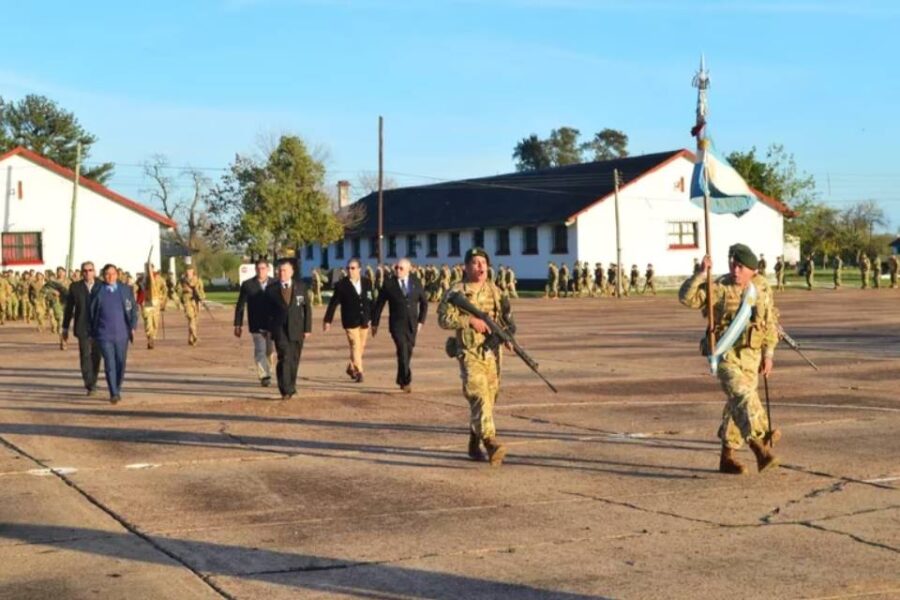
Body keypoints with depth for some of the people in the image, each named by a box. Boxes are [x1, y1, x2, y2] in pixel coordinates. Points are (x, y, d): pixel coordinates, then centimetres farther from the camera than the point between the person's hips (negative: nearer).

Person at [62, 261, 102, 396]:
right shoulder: (75, 287, 1)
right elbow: (69, 308, 6)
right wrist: (65, 328, 6)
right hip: (82, 328, -1)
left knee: (96, 356, 8)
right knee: (85, 355, -9)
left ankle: (92, 383, 25)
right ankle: (90, 385, -9)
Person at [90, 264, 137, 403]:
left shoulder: (126, 290, 5)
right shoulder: (97, 291, 2)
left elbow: (133, 309, 6)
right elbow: (92, 311, 8)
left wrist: (132, 327, -3)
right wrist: (92, 331, 8)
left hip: (121, 334, 2)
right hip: (104, 334, -2)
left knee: (120, 363, 8)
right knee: (109, 364, -9)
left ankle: (118, 389, 26)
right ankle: (113, 394, -9)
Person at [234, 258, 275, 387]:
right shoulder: (247, 285, 1)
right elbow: (240, 305, 3)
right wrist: (238, 324, 0)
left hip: (272, 324, 2)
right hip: (256, 325, -2)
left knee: (271, 351, 9)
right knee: (260, 351, -8)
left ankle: (268, 373, 26)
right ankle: (264, 377, -5)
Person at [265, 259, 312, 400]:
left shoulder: (301, 286, 5)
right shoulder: (271, 289, 3)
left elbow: (307, 308, 5)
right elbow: (268, 311, 6)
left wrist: (307, 328, -1)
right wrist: (269, 329, 2)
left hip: (297, 329, 2)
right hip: (280, 330, -2)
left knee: (294, 359, 10)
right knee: (284, 358, -14)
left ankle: (291, 386, 28)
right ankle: (286, 391, -14)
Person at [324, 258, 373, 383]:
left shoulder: (367, 282, 3)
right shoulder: (341, 285, -7)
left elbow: (370, 301, 9)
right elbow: (333, 303, -4)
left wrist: (371, 317, 7)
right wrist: (327, 320, -3)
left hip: (364, 321, 4)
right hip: (350, 321, -4)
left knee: (361, 346, 12)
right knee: (355, 346, -9)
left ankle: (351, 368, 31)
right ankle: (358, 372, -6)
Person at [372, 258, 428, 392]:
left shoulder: (416, 282, 3)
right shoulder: (389, 284, -4)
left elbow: (424, 302, 13)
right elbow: (379, 304, 1)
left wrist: (421, 321, 6)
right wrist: (374, 323, 2)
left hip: (412, 324, 3)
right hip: (397, 324, -3)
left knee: (408, 353, 9)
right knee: (402, 351, -16)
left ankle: (401, 380, 26)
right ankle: (407, 381, -13)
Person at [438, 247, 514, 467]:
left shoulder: (495, 291, 11)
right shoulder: (456, 292, -4)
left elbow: (506, 317, 16)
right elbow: (443, 319, -11)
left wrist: (508, 329, -5)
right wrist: (470, 320, -19)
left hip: (492, 352, 5)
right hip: (470, 353, -5)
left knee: (489, 398, 10)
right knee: (479, 397, -18)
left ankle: (474, 444, 25)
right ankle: (490, 442, -27)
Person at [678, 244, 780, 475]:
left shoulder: (762, 288, 4)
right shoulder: (719, 288, -10)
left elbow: (770, 322, 11)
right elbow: (687, 297, -18)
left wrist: (768, 354, 8)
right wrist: (701, 274, -28)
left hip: (751, 355, 5)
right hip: (726, 354, -5)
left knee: (737, 404, 10)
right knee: (744, 396, -22)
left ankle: (727, 456, 19)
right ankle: (760, 447, -30)